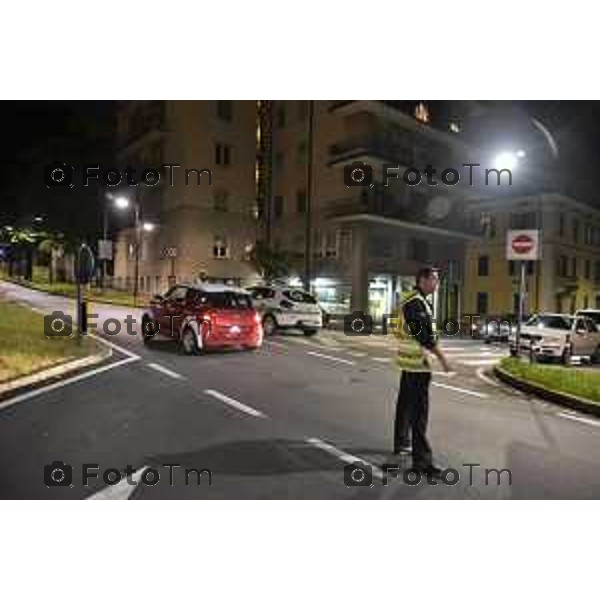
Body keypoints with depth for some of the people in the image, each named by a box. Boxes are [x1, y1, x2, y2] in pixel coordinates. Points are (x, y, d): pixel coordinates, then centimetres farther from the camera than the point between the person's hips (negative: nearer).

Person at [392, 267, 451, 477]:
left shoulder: (411, 300, 15)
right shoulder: (416, 303, -18)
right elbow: (425, 335, -24)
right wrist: (442, 358, -19)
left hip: (409, 360, 11)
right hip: (417, 362, -11)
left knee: (406, 403, 20)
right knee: (419, 410, -8)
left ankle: (401, 443, 34)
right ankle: (421, 458, -3)